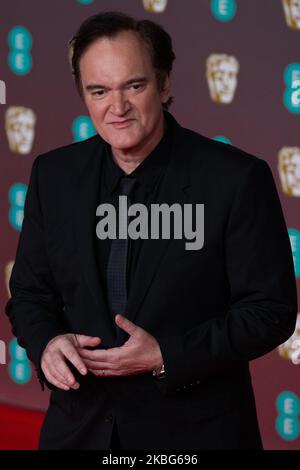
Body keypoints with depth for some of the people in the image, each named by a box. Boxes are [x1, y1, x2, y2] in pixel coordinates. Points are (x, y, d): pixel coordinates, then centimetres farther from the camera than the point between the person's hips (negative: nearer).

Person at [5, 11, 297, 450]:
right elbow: (30, 293, 8)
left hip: (195, 430, -3)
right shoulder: (54, 174, 0)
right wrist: (46, 342, -14)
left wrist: (166, 356, -20)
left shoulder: (236, 178, -13)